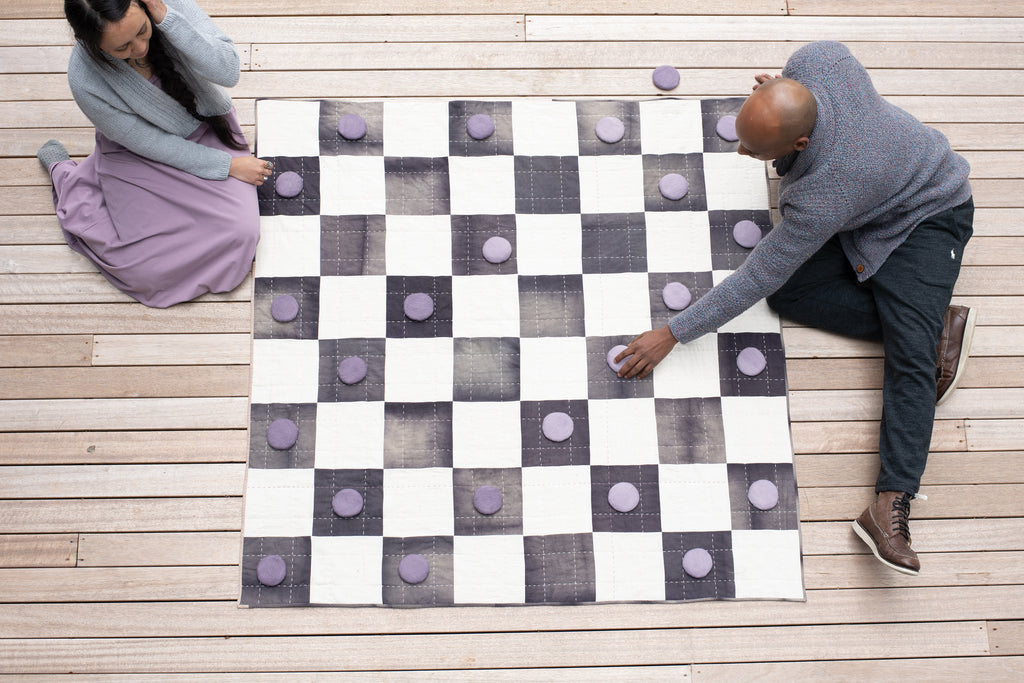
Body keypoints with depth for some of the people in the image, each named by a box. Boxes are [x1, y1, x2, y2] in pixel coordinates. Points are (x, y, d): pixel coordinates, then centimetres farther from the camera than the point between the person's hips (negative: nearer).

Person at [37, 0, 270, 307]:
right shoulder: (86, 80, -29)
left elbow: (228, 71, -29)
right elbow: (150, 144, -18)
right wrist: (227, 165, -17)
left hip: (207, 126, 3)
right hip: (139, 156, -3)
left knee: (241, 231, -18)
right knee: (147, 268, -9)